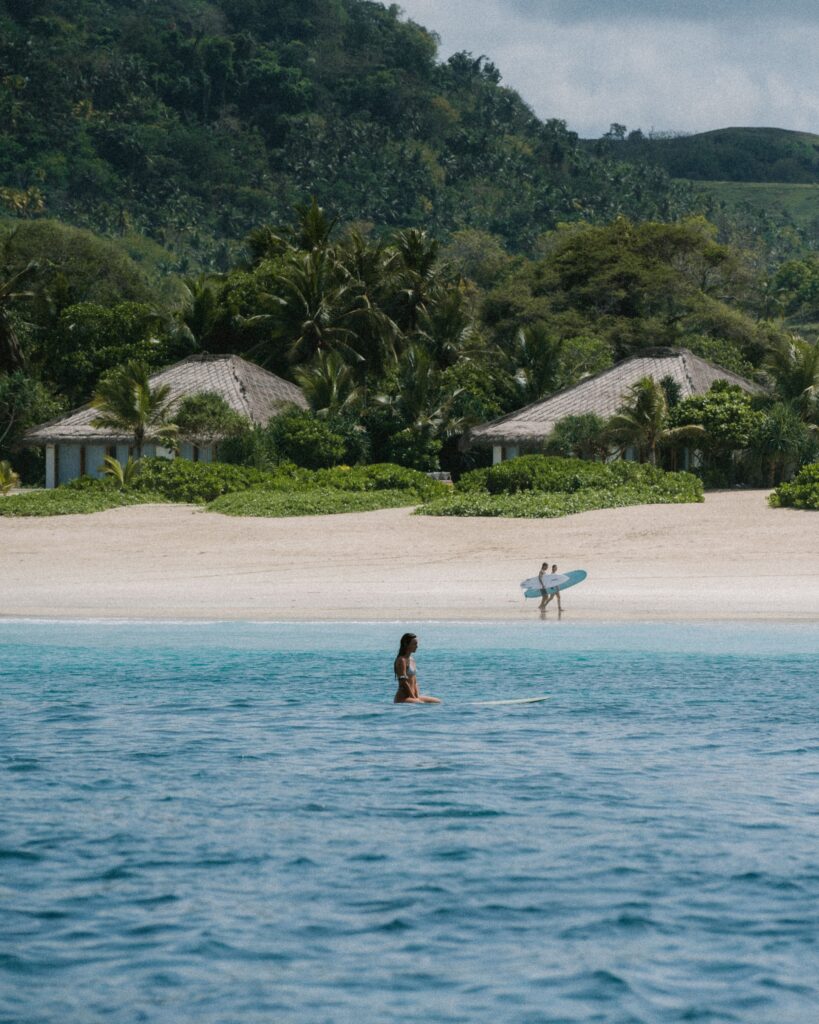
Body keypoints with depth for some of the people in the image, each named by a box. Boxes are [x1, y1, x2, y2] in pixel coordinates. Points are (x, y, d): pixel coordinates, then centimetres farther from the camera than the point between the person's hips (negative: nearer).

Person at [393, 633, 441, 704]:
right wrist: (414, 698, -14)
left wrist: (417, 697, 3)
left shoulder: (412, 660, 17)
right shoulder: (401, 660, -11)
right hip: (403, 698, -9)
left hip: (412, 696, 9)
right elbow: (403, 682, -16)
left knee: (437, 702, 2)